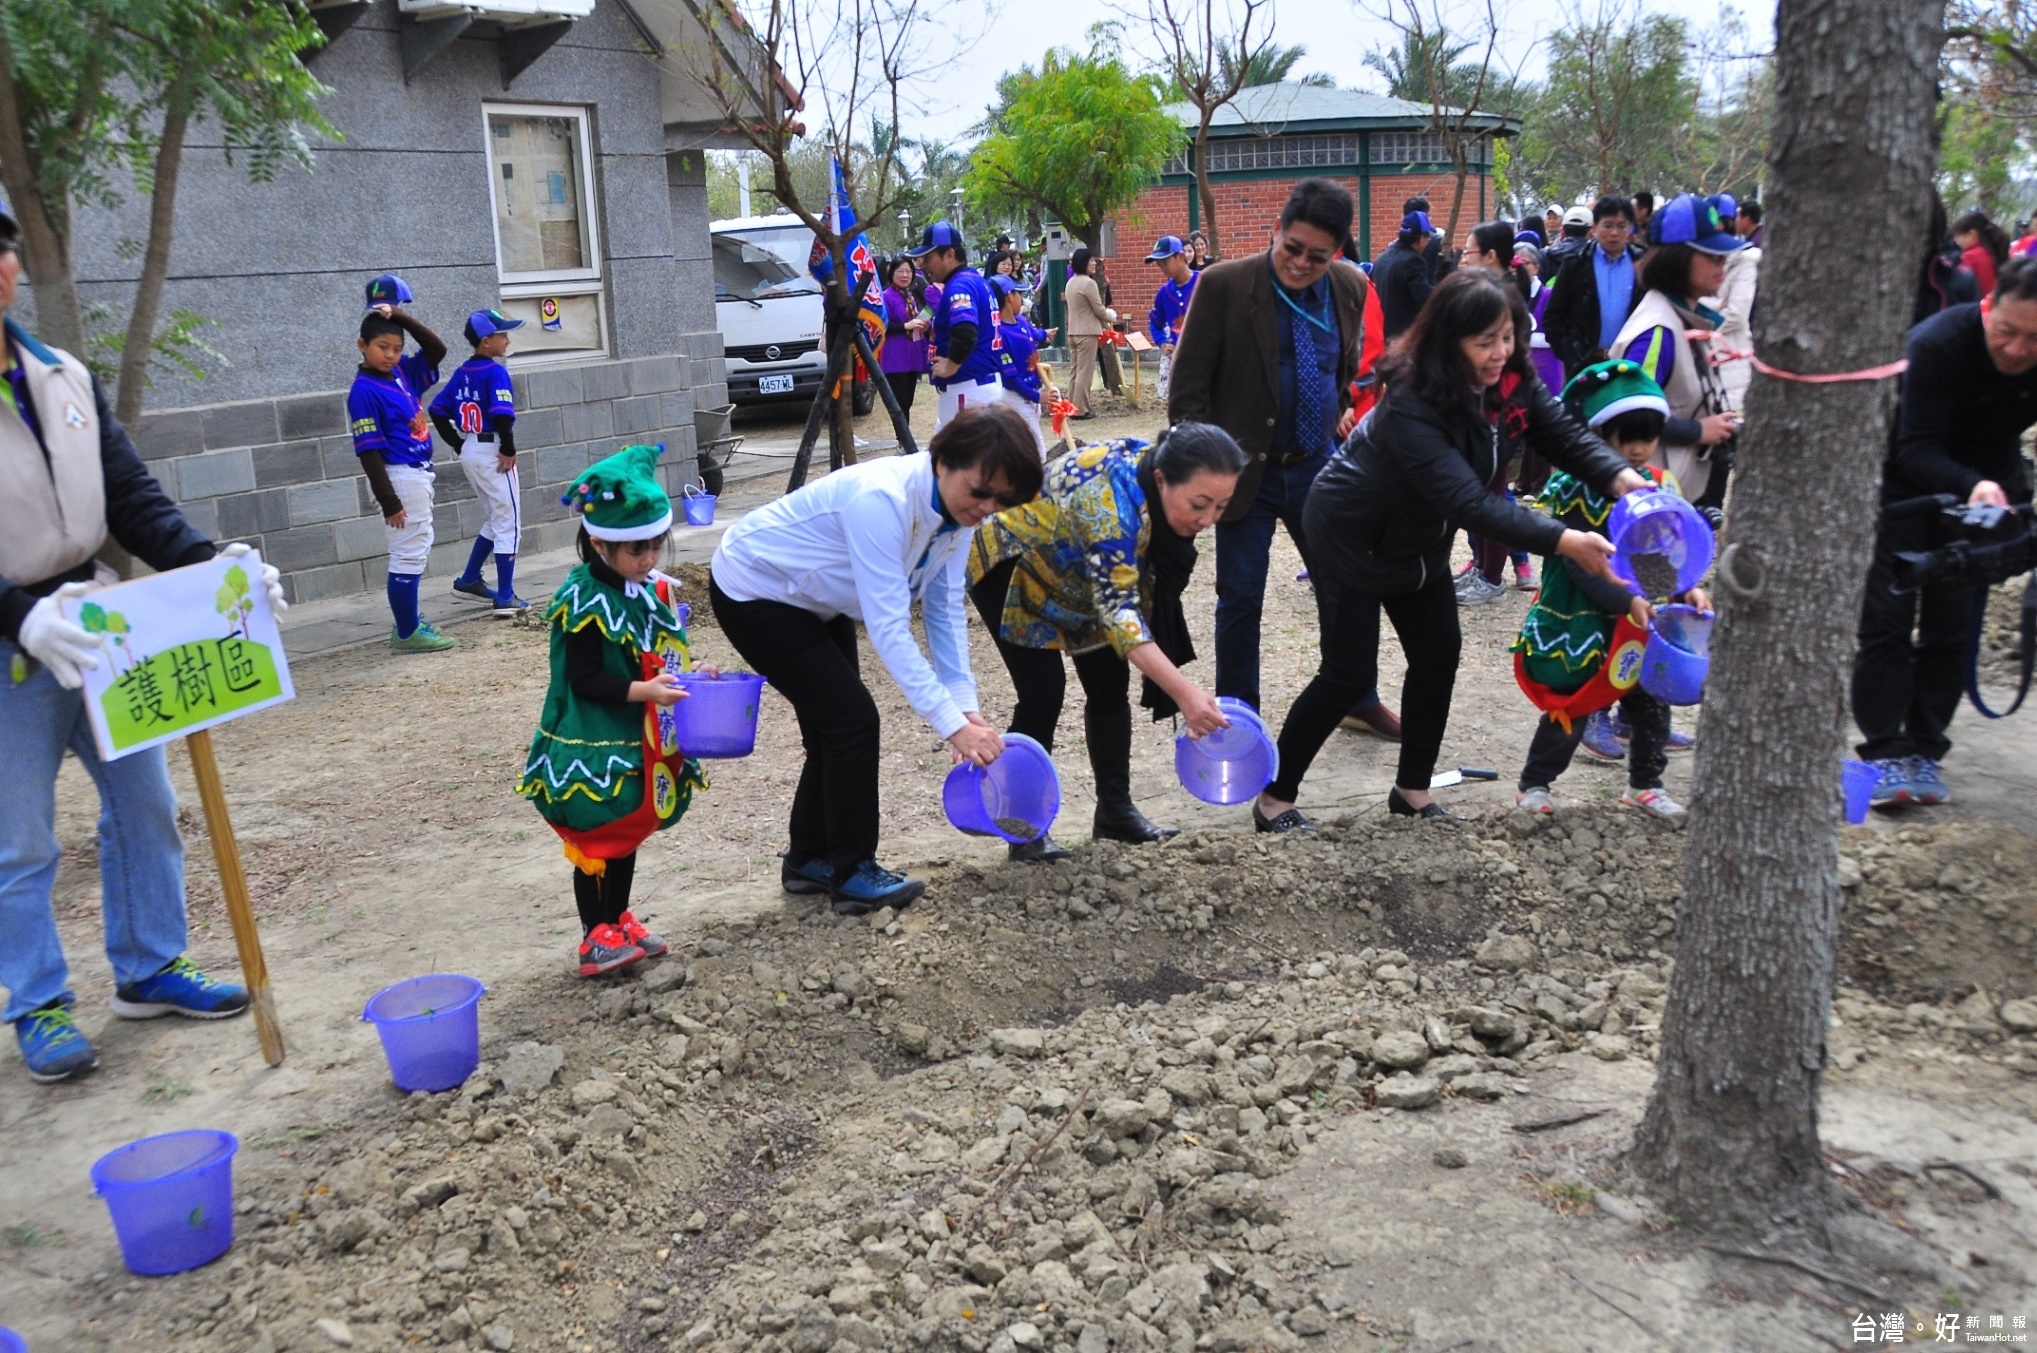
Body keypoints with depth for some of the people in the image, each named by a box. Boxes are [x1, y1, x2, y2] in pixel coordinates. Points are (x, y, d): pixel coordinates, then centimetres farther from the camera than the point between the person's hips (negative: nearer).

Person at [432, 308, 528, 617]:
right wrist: (509, 450, -15)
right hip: (492, 452, -8)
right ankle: (505, 597, 0)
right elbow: (501, 415, -27)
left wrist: (458, 444, 11)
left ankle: (469, 581, 26)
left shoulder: (462, 372, 9)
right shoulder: (495, 371, -14)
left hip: (469, 453, 8)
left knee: (496, 519, 23)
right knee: (508, 523, 1)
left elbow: (438, 410, 9)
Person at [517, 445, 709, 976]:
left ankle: (619, 919, 32)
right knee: (597, 837, 2)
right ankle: (596, 937, 13)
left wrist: (689, 673, -2)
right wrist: (645, 691, -29)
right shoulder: (586, 603, -19)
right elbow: (584, 680, -21)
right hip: (596, 747, -8)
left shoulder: (652, 588, 5)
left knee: (628, 832, 18)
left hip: (642, 743, 8)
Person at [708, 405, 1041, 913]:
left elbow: (945, 609, -11)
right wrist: (951, 724, -41)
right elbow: (888, 628, -40)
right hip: (753, 592, -8)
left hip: (814, 597, 8)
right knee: (852, 720, -12)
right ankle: (852, 873, 1)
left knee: (837, 723, 11)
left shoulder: (957, 508, -12)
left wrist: (966, 706, -21)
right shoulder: (882, 499, -38)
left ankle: (810, 860, 28)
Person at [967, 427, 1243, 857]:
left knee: (1110, 682, 1)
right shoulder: (1112, 500, -41)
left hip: (1071, 571, 8)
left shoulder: (1164, 487, -16)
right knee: (1044, 690, -17)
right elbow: (1118, 611, -46)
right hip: (1011, 566, -8)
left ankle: (1115, 810, 13)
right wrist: (1184, 692, -54)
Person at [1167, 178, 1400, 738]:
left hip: (1319, 467, 4)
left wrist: (1345, 426, 12)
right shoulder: (1223, 284, -12)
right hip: (1247, 471, -4)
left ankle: (1358, 698, 33)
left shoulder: (1350, 288, 2)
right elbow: (1188, 387, -10)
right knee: (1241, 600, 4)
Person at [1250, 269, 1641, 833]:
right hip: (1351, 539, -7)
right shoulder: (1411, 406, -36)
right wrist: (1565, 542, -47)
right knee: (1349, 673, -6)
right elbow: (1469, 503, -42)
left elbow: (1566, 434, -17)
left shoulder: (1511, 379, -13)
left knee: (1438, 655, 6)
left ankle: (1412, 791, 22)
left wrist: (1627, 481, -37)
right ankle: (1274, 799, 8)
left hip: (1418, 539, 8)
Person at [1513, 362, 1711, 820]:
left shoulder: (1659, 485, 2)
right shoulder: (1577, 488, -16)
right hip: (1580, 619, -5)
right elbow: (1578, 565, -21)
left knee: (1652, 700, 11)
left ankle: (1645, 783, 29)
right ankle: (1533, 784, 17)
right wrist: (1627, 601, -31)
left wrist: (1685, 590, -15)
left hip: (1643, 618, 6)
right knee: (1571, 704, 0)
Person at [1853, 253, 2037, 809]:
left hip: (1987, 486, 3)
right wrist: (1972, 486, -49)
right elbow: (1916, 450, -31)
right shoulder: (1939, 342, -29)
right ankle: (1885, 753, -4)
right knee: (1887, 622, -7)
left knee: (1951, 628, 3)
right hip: (1908, 485, -3)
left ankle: (1925, 751, 10)